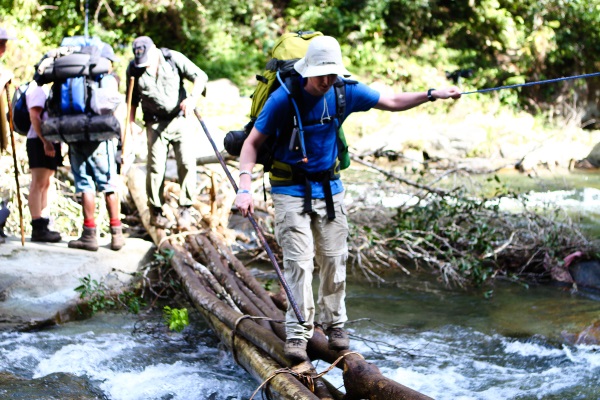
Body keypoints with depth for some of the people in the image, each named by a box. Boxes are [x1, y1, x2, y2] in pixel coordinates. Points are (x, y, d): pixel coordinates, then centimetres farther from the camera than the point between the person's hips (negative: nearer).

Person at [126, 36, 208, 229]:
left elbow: (200, 77, -4)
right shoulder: (134, 69, -1)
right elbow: (132, 99, 10)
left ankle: (185, 208, 4)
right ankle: (155, 212, 8)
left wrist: (192, 98, -19)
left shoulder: (174, 58, -4)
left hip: (181, 119, 0)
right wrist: (131, 122, -1)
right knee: (156, 167, -6)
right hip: (156, 124, 0)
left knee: (187, 163, -8)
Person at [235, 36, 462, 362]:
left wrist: (432, 95, 1)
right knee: (299, 261, -11)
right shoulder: (284, 98, -17)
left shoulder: (345, 92, -5)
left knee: (334, 259, 7)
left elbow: (391, 103, 9)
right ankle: (297, 334, -3)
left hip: (329, 188, 4)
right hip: (291, 190, -4)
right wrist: (245, 187, -25)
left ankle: (333, 323, 25)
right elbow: (252, 143, -13)